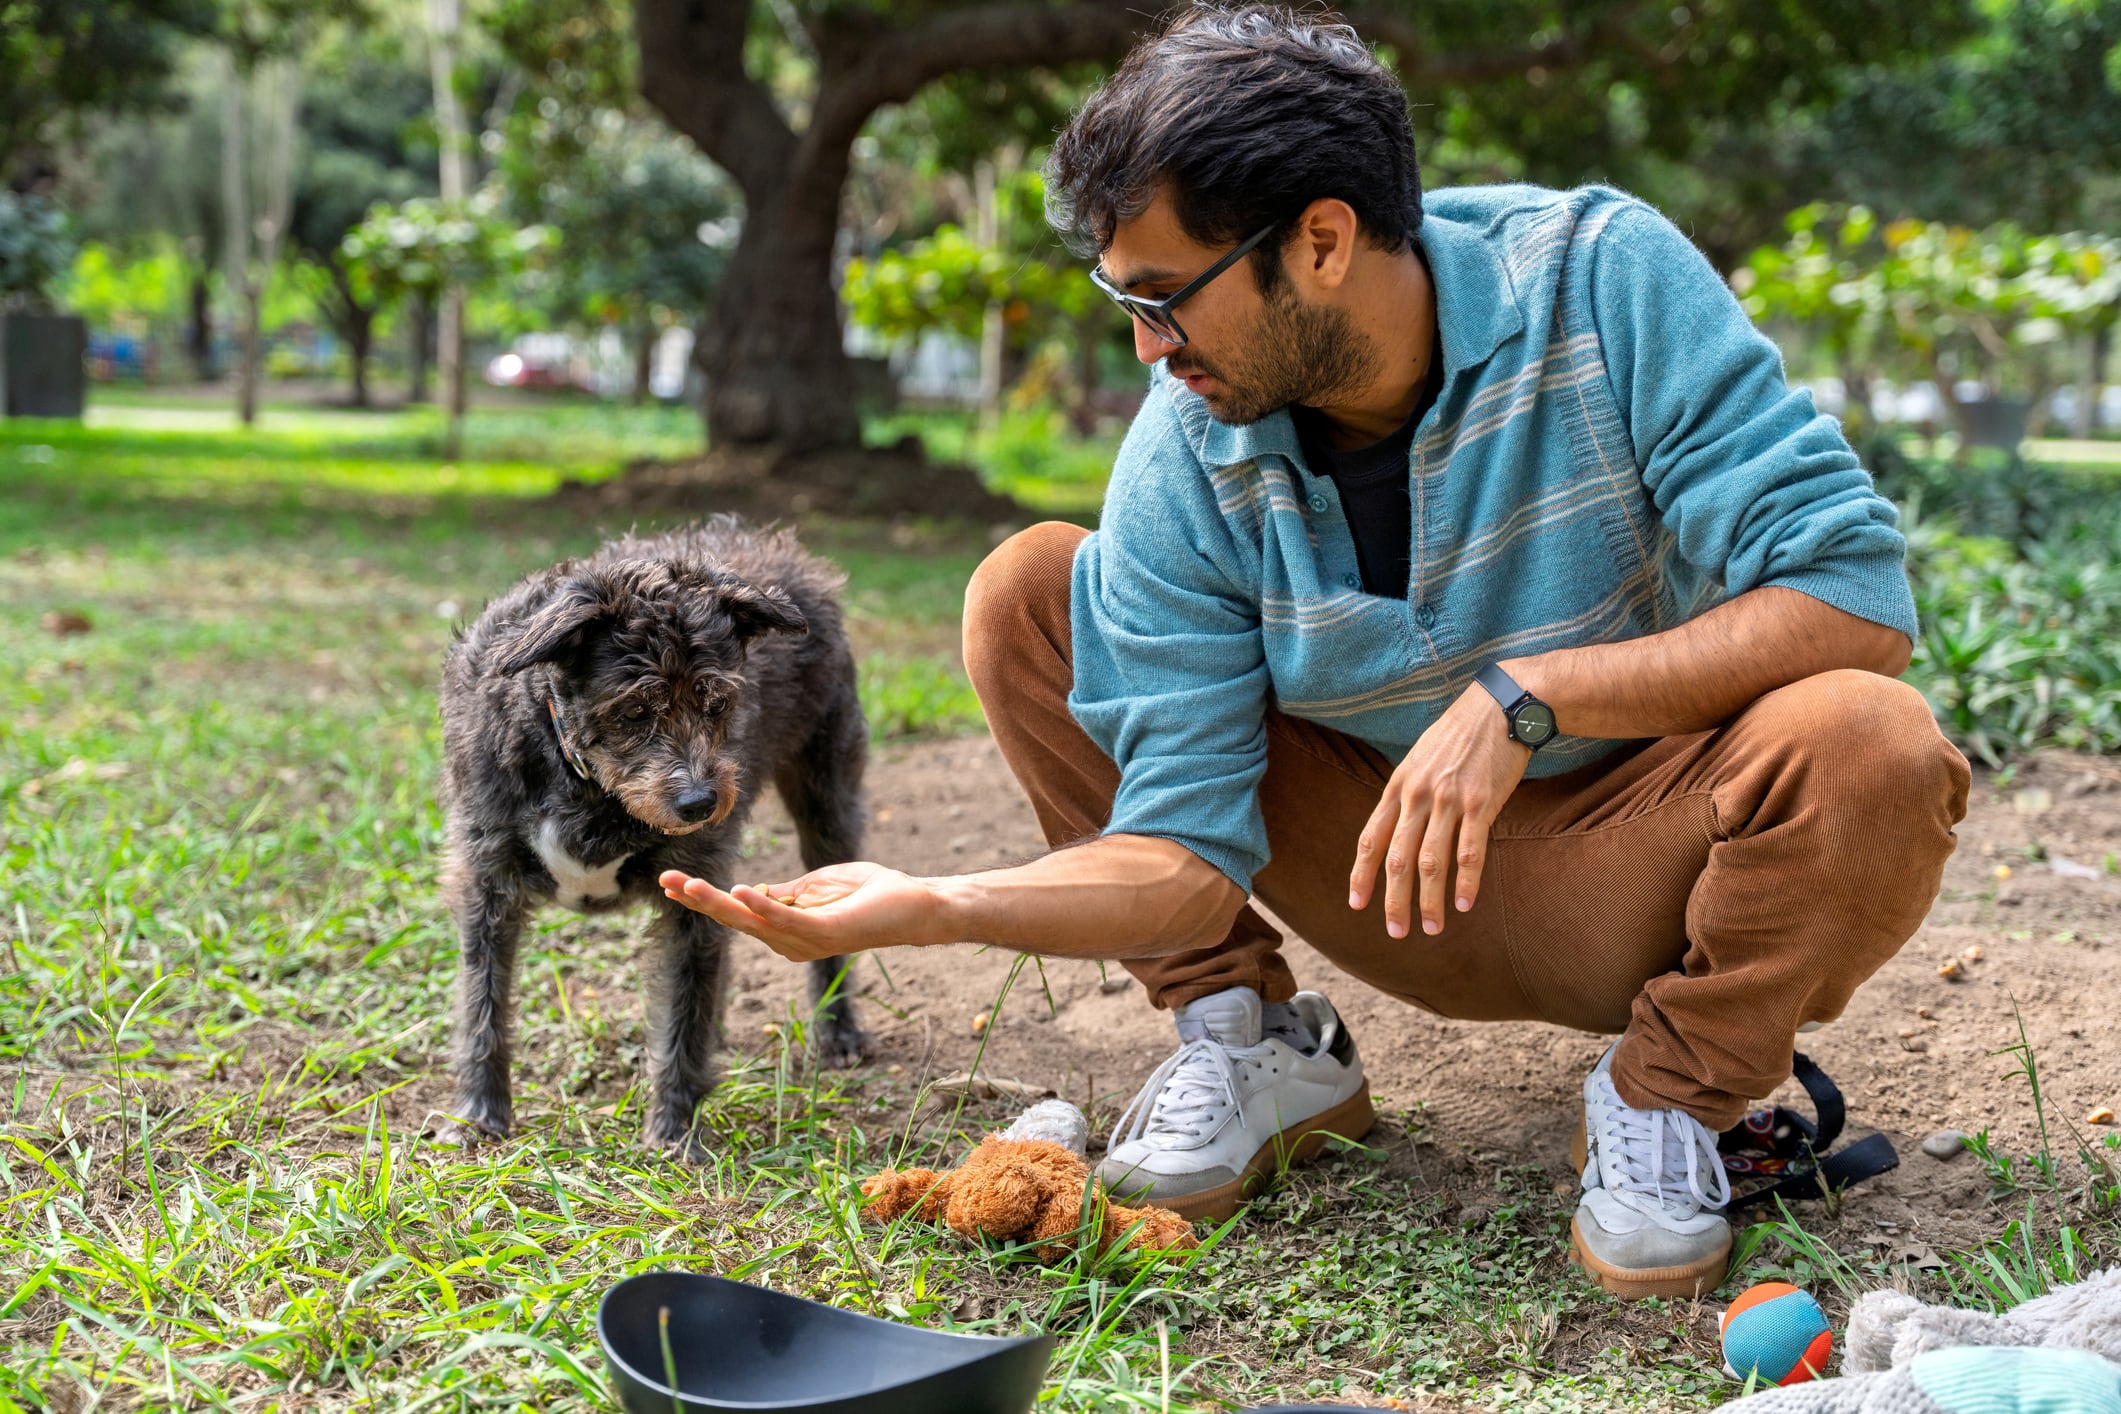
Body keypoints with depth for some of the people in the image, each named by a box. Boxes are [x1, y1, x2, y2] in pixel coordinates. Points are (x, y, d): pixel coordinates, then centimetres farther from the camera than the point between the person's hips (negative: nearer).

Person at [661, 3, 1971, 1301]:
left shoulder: (1601, 278, -22)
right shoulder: (1183, 467, -14)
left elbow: (1856, 593, -27)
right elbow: (1186, 853, -15)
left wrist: (1524, 694, -35)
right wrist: (930, 907, -31)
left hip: (1640, 855, -2)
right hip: (1396, 859, 2)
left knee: (1872, 748, -36)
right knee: (1028, 591, -9)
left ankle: (1668, 1093, -6)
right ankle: (1259, 1039, 3)